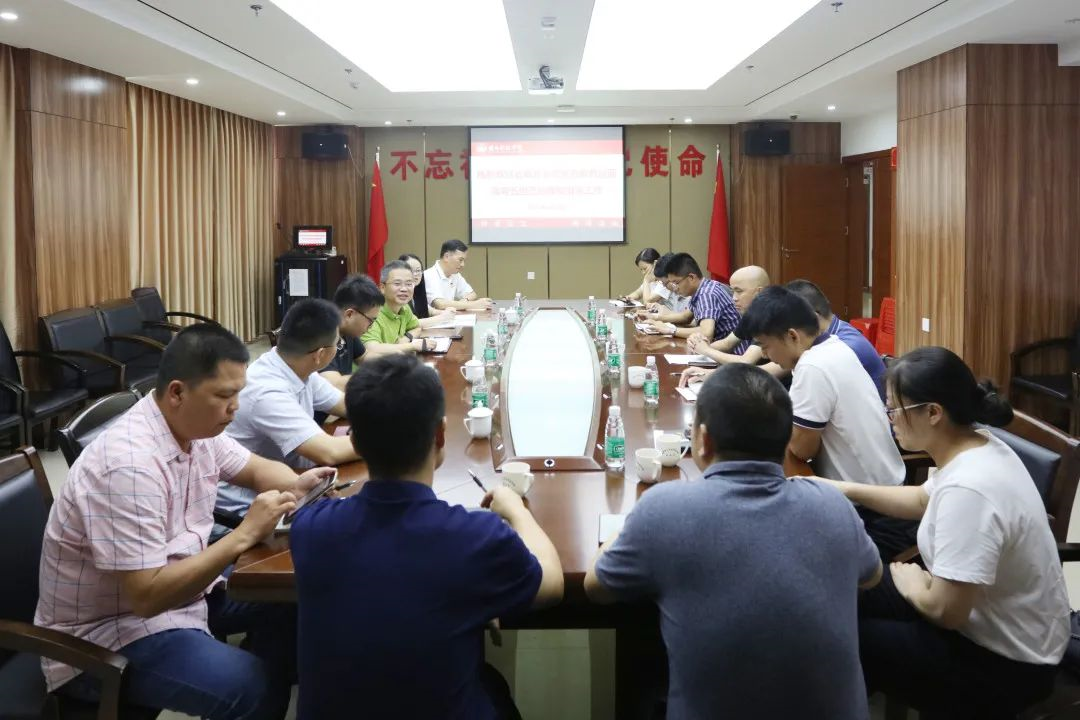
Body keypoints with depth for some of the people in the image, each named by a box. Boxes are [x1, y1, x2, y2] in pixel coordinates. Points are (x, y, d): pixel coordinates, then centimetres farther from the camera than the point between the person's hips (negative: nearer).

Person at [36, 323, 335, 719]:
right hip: (107, 633, -9)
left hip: (177, 585, 9)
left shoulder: (195, 426, -4)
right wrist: (244, 535, -30)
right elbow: (147, 597, -30)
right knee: (255, 687, -25)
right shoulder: (128, 465, -30)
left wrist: (297, 485, -8)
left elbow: (257, 469, 14)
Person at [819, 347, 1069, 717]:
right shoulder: (977, 446, -3)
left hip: (1007, 660, -9)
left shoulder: (966, 489, -34)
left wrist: (911, 585, -9)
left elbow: (945, 610, -30)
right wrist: (848, 489, 10)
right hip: (988, 618, 9)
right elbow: (923, 500, 18)